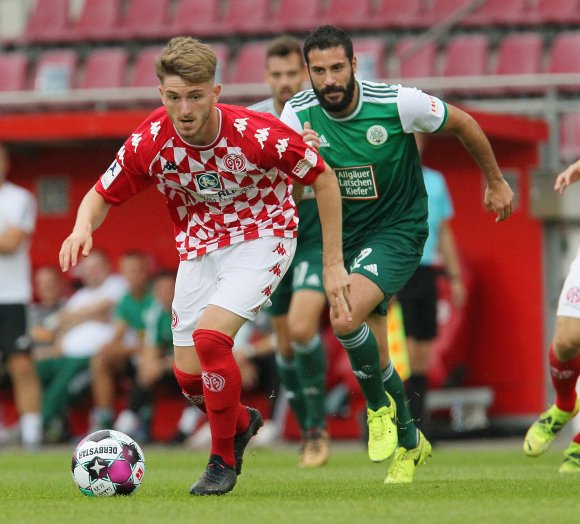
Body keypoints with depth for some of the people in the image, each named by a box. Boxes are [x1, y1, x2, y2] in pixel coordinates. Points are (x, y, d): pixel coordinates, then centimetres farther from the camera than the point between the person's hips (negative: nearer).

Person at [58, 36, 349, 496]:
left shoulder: (255, 134, -27)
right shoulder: (149, 143, -18)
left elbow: (324, 179, -13)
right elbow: (102, 196, -4)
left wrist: (333, 264, -12)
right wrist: (83, 227, -28)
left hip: (261, 237, -4)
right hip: (199, 246, 4)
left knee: (210, 335, -26)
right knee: (188, 374, 0)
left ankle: (224, 459, -5)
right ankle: (241, 422, 36)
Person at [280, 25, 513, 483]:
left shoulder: (398, 103, -21)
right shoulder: (298, 114, -12)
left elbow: (463, 123, -3)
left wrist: (496, 181, 8)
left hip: (398, 230, -4)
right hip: (344, 234, 4)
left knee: (346, 317, -28)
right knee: (373, 356, 9)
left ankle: (380, 406, -2)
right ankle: (410, 443, 32)